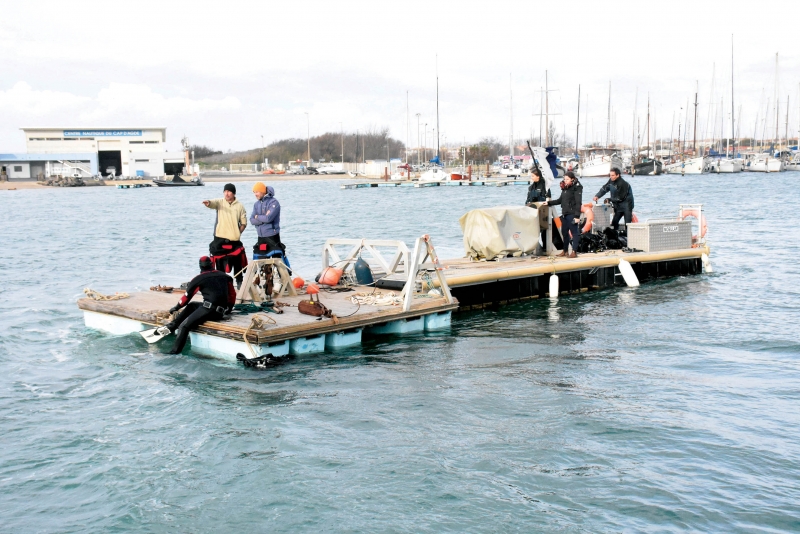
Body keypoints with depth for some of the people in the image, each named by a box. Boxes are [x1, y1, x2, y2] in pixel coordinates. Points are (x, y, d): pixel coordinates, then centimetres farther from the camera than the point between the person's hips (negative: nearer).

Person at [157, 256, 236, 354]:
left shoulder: (199, 279, 3)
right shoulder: (225, 276, 15)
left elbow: (187, 296, 12)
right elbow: (232, 294, 19)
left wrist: (176, 307, 27)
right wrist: (228, 309, 34)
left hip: (209, 309, -7)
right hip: (221, 312, 7)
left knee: (184, 326, -6)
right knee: (191, 306, 26)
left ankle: (174, 352, -19)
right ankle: (171, 326, 17)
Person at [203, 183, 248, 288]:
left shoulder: (239, 206, 5)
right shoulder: (219, 202, 2)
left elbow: (244, 223, 9)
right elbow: (212, 203, -22)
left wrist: (238, 232, -6)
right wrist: (208, 203, -45)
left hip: (234, 240, 1)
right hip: (220, 238, -1)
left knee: (237, 263, 8)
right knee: (219, 262, 3)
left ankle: (239, 282, 21)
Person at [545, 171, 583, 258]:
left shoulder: (576, 188, -8)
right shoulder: (565, 188, 14)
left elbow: (578, 203, -14)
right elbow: (560, 200, 23)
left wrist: (577, 216, -20)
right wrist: (549, 203, 17)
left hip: (572, 214, -8)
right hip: (564, 214, 8)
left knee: (574, 232, -5)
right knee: (564, 232, 12)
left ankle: (574, 252, -4)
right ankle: (565, 251, 21)